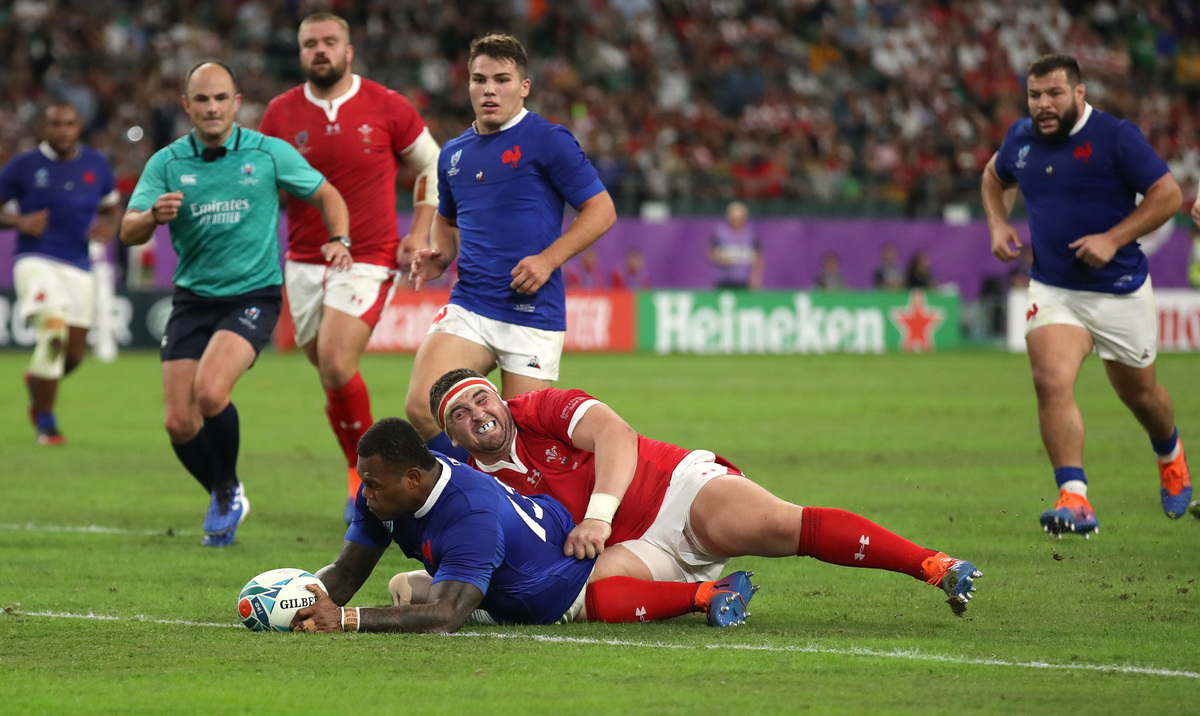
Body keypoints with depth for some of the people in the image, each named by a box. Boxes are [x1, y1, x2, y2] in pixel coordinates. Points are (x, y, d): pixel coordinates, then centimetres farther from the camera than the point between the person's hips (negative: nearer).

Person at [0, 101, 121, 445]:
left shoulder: (97, 165, 8)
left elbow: (111, 207, 21)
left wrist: (109, 228, -2)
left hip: (78, 267, 4)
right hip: (36, 260, -4)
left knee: (74, 352, 3)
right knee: (53, 330, -24)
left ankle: (38, 381, 39)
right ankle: (45, 422, -9)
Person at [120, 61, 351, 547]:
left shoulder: (269, 154, -3)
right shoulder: (166, 164, -1)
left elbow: (326, 195, 10)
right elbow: (128, 232, -8)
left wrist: (339, 241, -9)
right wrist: (154, 215, -31)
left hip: (253, 294, -3)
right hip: (193, 299, 3)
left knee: (210, 392, -27)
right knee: (180, 424, -5)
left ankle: (228, 491, -1)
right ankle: (223, 498, 25)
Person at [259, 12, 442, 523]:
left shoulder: (386, 107, -3)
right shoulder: (280, 114, 3)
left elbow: (431, 165, 10)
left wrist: (420, 233, 1)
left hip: (368, 260, -4)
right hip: (303, 264, 4)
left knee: (336, 364, -21)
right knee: (329, 372, 6)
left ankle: (364, 467, -3)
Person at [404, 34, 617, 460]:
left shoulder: (548, 142, -4)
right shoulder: (454, 154, 15)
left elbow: (601, 210, -4)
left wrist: (548, 259, -14)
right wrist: (439, 256, 9)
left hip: (533, 314, -5)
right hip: (468, 308, 5)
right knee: (422, 408, -15)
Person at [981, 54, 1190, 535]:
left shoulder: (1115, 137, -14)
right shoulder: (1021, 138, 2)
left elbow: (1168, 194, -13)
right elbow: (995, 176, 24)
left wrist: (1113, 239, -21)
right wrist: (998, 224, 6)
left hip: (1120, 291, -2)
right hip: (1052, 290, 3)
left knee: (1139, 393, 15)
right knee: (1051, 381, -22)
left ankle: (1170, 457, 50)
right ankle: (1074, 500, -27)